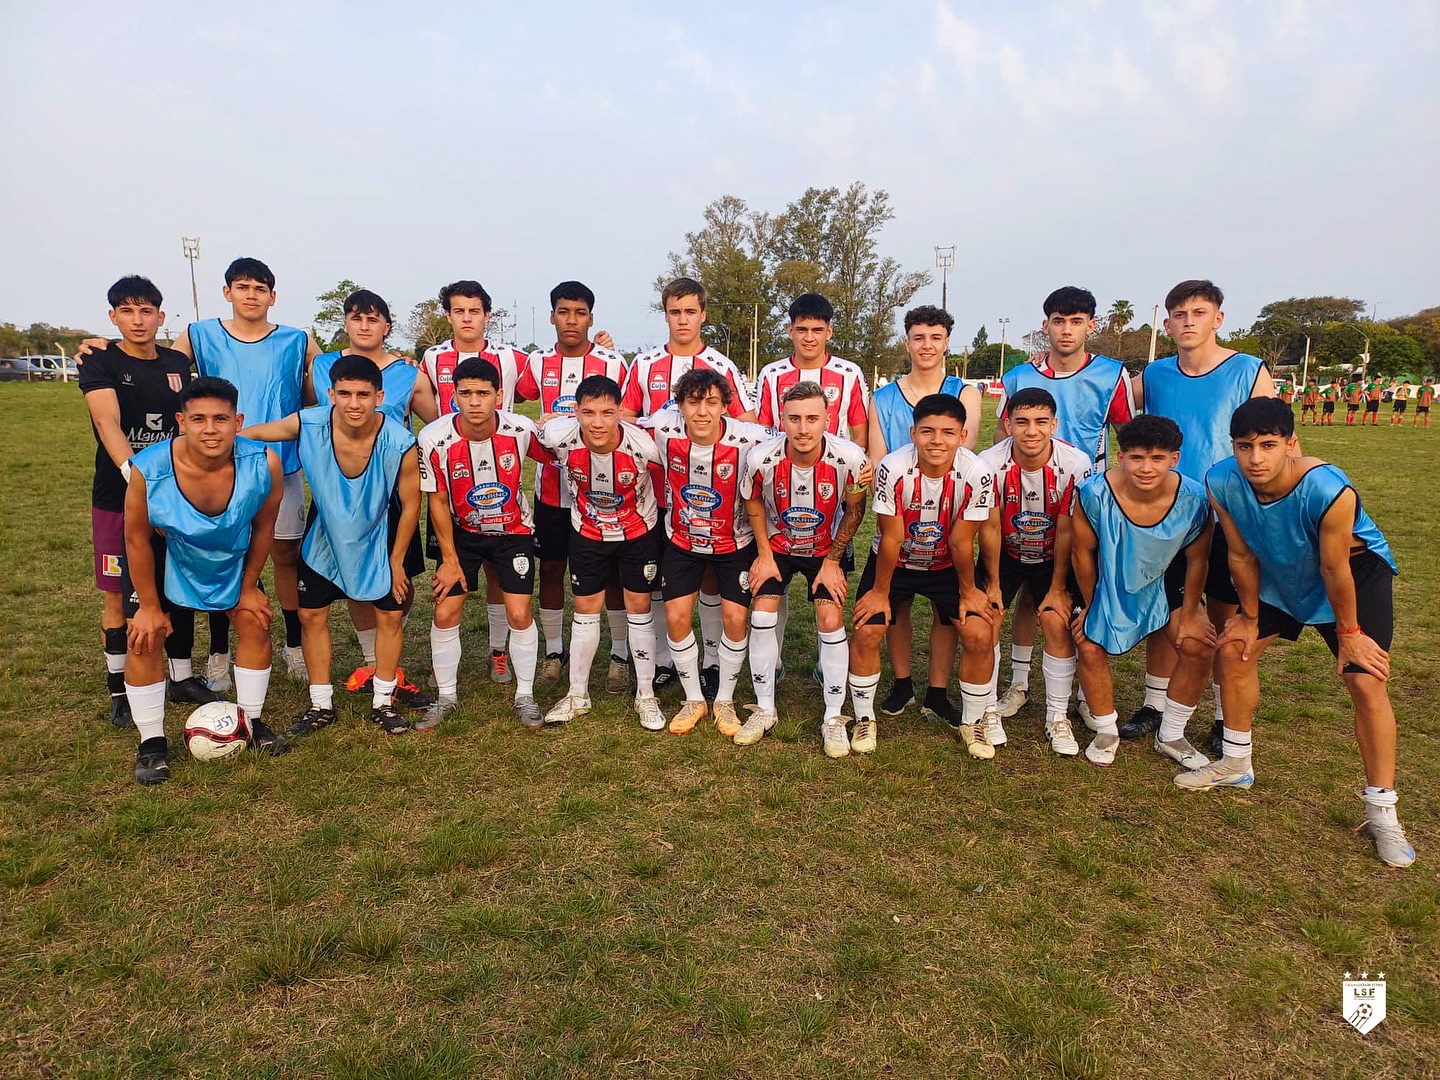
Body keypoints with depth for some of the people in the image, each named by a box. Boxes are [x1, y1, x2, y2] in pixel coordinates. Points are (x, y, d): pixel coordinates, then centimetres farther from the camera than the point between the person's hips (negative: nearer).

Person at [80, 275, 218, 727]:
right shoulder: (100, 363, -8)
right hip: (117, 498, -4)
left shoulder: (177, 363, 6)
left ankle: (182, 677, 23)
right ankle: (120, 691, 16)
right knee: (119, 597, 3)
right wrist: (133, 471, -41)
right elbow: (108, 423, -25)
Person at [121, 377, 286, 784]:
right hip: (163, 555, -2)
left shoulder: (264, 464, -32)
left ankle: (251, 720, 25)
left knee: (255, 623, 3)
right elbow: (137, 540, -18)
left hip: (232, 553, 2)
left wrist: (249, 587, -3)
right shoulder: (148, 469, -35)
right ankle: (151, 742, 12)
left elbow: (263, 528, -12)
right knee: (144, 638, -7)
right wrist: (149, 605, -9)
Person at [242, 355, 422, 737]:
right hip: (327, 531, 2)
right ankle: (321, 705, 24)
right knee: (311, 614, 6)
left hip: (381, 534, -2)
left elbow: (411, 505, -16)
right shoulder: (308, 424, -28)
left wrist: (396, 560, -10)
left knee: (390, 615, 4)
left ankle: (382, 703, 23)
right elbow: (247, 434, -12)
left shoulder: (401, 445, -31)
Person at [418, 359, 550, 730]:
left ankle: (525, 697, 15)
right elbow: (438, 501, -11)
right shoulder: (434, 438, -23)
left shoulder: (521, 430, -24)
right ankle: (446, 697, 20)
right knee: (445, 613, -2)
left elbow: (554, 458, -1)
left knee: (519, 614, -6)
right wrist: (449, 559, -8)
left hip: (514, 530, 0)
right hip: (462, 532, 1)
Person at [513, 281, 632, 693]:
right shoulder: (538, 362, 3)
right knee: (550, 568, 10)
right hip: (551, 486, 3)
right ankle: (554, 650, 25)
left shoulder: (613, 363, -4)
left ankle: (620, 655, 16)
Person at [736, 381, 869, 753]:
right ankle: (764, 709, 13)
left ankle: (834, 718, 6)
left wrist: (833, 561, -7)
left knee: (831, 620, -10)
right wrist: (764, 555, -3)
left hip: (826, 547, -1)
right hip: (777, 544, 1)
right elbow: (753, 504, -5)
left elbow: (854, 510, -9)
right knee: (762, 617, -6)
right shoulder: (760, 458, -28)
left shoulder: (850, 458, -29)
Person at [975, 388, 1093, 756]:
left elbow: (1066, 531, -15)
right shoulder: (989, 464, -25)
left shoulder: (1076, 464, -25)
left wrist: (1058, 588, -9)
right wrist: (992, 582, -8)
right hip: (1004, 553, 0)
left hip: (1053, 556, 0)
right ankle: (988, 709, 5)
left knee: (1057, 622, -13)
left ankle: (1057, 717, 4)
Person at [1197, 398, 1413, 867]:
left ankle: (1382, 814, 3)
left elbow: (1335, 570, -26)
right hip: (1281, 574, 5)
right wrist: (1250, 618, -3)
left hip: (1356, 571, -4)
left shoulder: (1330, 491, -40)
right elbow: (1242, 556, -13)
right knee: (1234, 649, 2)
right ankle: (1236, 765, 23)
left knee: (1366, 682, -11)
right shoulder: (1222, 483, -27)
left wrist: (1348, 633, -12)